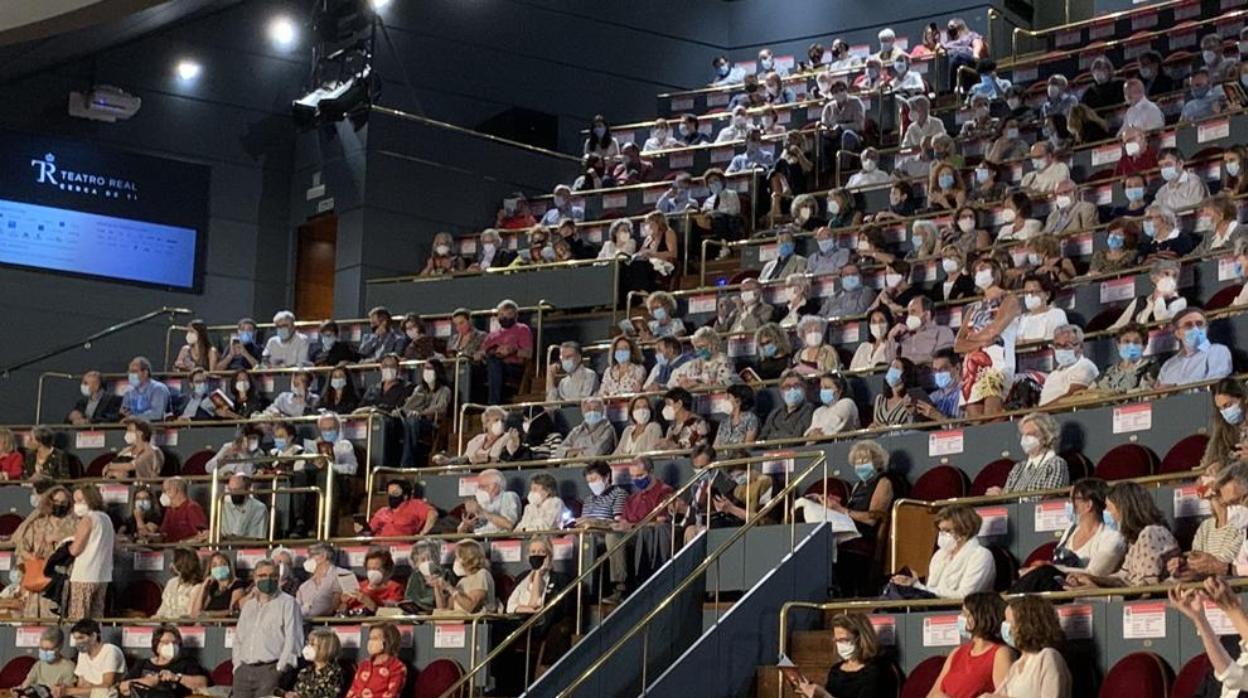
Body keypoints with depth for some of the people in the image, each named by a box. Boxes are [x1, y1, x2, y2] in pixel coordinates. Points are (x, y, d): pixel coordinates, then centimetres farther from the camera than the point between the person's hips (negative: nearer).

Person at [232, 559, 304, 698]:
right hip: (244, 670, 6)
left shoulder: (287, 602, 1)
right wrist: (237, 664, 10)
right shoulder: (248, 605, 22)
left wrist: (281, 668, -13)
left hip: (270, 669, -6)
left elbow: (293, 638, -7)